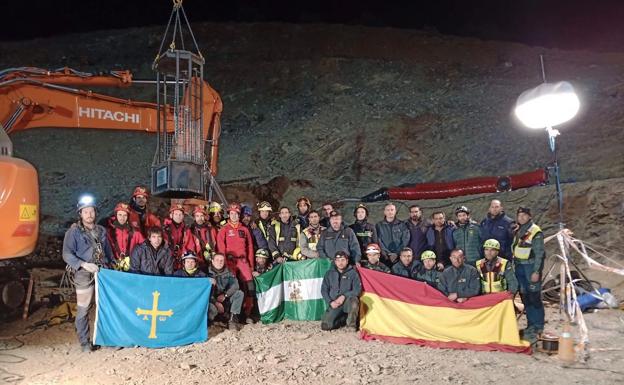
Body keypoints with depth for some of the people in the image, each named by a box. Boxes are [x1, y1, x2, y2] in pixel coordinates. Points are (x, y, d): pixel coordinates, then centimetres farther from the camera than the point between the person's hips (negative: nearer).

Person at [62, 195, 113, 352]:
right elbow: (67, 254, -11)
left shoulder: (101, 230, 12)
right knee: (83, 310, 1)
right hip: (84, 275, -4)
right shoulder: (74, 231, -4)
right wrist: (84, 264, -22)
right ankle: (85, 342, 14)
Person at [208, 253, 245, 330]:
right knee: (212, 309, -35)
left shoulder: (227, 272, 6)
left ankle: (232, 319, -19)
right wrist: (216, 302, -25)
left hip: (226, 300, 4)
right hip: (213, 301, -4)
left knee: (239, 293, -16)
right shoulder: (207, 272, -6)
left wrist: (225, 295, -22)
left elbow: (235, 285, -6)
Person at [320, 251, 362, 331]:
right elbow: (324, 290, 9)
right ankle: (342, 319, 14)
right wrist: (330, 302, -7)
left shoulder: (353, 273, 2)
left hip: (347, 302, -2)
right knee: (325, 326, -17)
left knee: (353, 300, -38)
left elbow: (357, 289, -6)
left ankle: (351, 324, -11)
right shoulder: (329, 273, 10)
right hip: (334, 304, 2)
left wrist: (344, 296, -17)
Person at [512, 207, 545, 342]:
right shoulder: (518, 231, 12)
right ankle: (531, 324, 20)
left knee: (534, 297, -4)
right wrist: (514, 265, 13)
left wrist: (536, 271, -16)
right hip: (519, 267, 7)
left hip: (531, 267, -7)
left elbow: (539, 253, -12)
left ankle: (539, 326, 6)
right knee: (525, 297, 10)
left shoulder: (535, 231, -9)